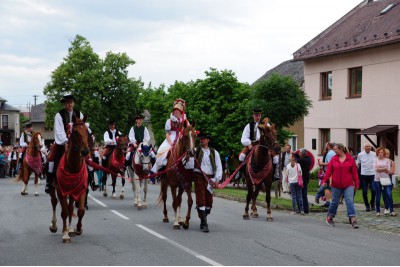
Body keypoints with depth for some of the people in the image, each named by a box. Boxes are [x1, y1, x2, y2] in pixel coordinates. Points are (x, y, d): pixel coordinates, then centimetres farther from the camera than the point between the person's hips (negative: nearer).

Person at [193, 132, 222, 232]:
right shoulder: (195, 151, 6)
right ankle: (204, 224, -7)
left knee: (209, 201, 8)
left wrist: (216, 180, -5)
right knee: (201, 200, -8)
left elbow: (219, 167, 5)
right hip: (199, 177, -2)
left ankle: (203, 220, 25)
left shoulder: (214, 152, 9)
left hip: (210, 178, 3)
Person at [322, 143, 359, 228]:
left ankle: (353, 219, -10)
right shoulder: (333, 159, 1)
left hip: (348, 185, -1)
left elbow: (354, 172, 2)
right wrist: (325, 181, -8)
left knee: (350, 201, -9)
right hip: (336, 185, 1)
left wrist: (356, 183, 3)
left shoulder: (350, 159, -1)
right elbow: (328, 170, 0)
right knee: (335, 202, 12)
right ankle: (329, 218, 29)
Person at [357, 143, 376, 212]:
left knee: (373, 190, -7)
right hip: (363, 175, 1)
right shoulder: (360, 155, 2)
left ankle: (372, 203, 16)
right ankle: (367, 205, 14)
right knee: (364, 191, 2)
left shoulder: (374, 154, 1)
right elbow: (358, 164, 14)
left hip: (372, 174, -1)